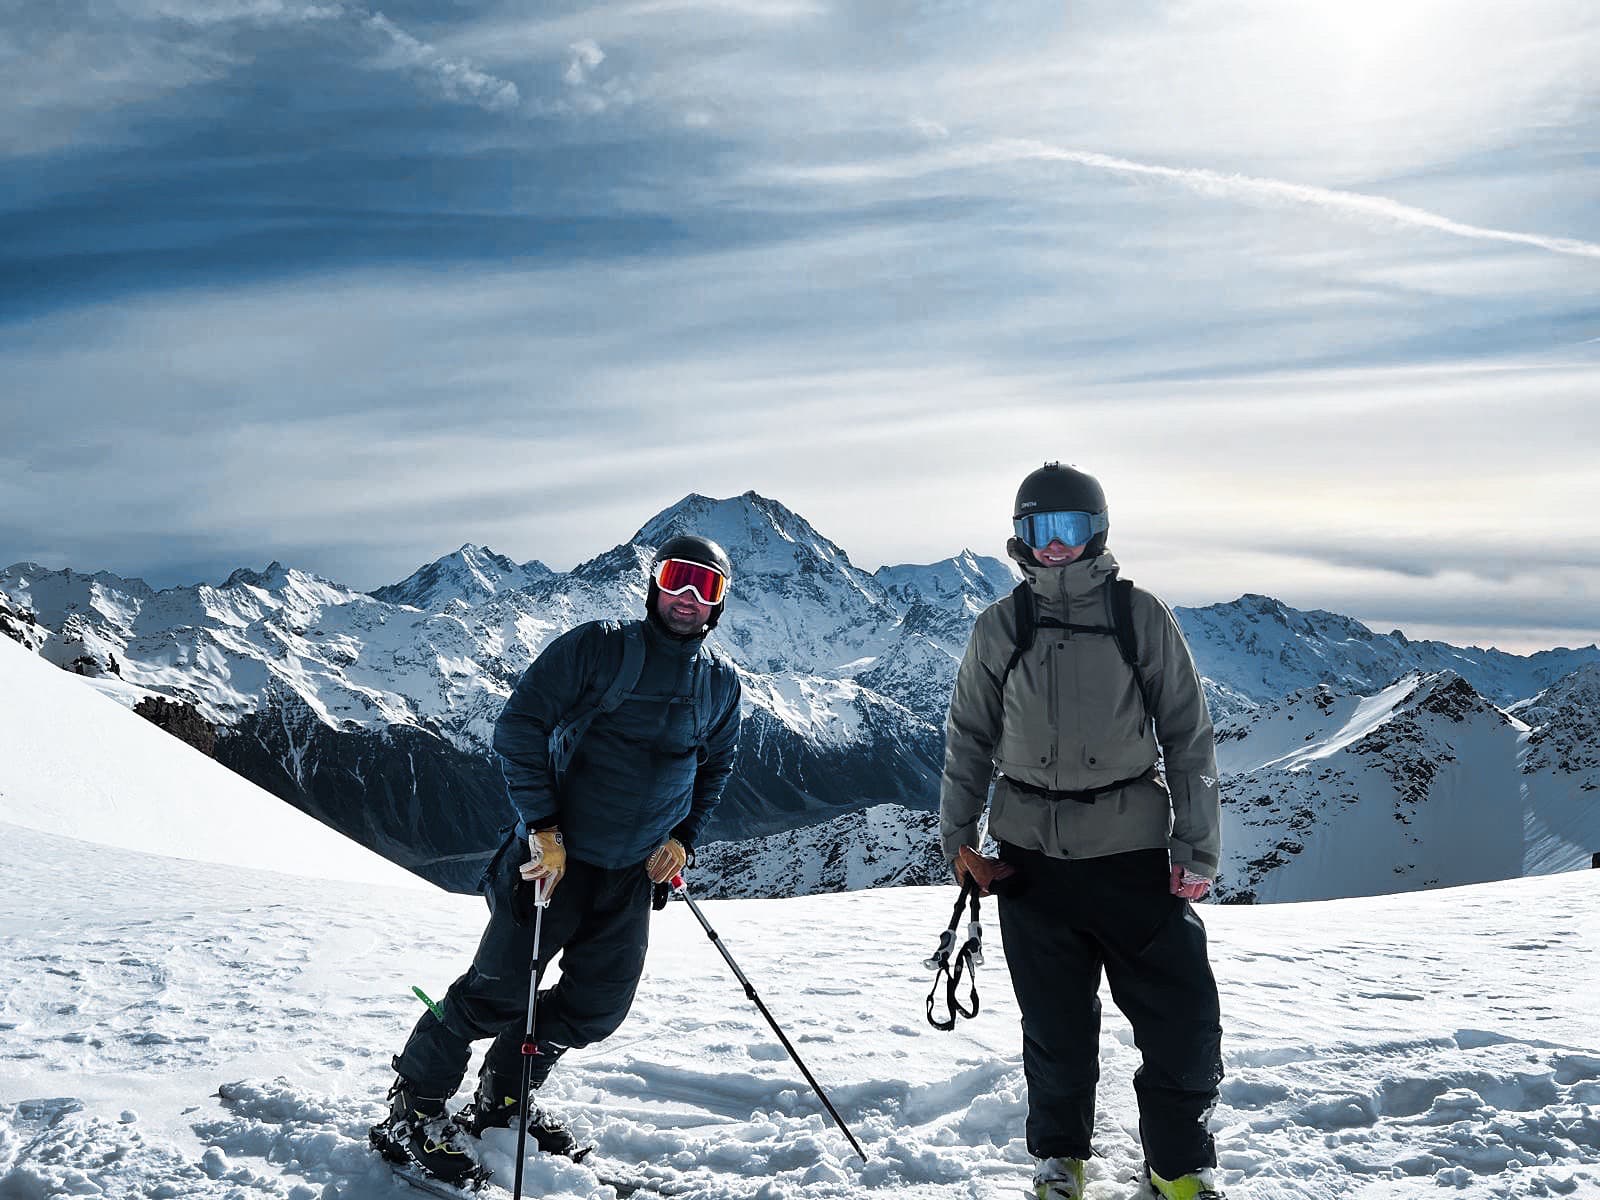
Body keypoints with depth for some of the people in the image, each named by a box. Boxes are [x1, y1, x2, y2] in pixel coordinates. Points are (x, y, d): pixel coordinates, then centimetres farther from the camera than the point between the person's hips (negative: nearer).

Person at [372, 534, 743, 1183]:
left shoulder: (721, 683, 5)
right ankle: (411, 1112, 17)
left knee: (598, 1006, 9)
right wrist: (542, 826, -18)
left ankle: (503, 1101, 32)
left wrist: (684, 837, 7)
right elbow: (520, 726, -13)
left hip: (633, 874, 6)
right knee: (497, 991, -3)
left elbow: (715, 766, 21)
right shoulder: (596, 646, -11)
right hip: (557, 855, -5)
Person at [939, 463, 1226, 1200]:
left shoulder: (1140, 616, -2)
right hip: (1032, 855, 1)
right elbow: (969, 739, 11)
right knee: (1055, 1026, 11)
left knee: (1184, 1020, 1)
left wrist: (1197, 847, -3)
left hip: (1134, 850, -1)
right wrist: (957, 837, 7)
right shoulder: (998, 629, 3)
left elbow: (1189, 737, 0)